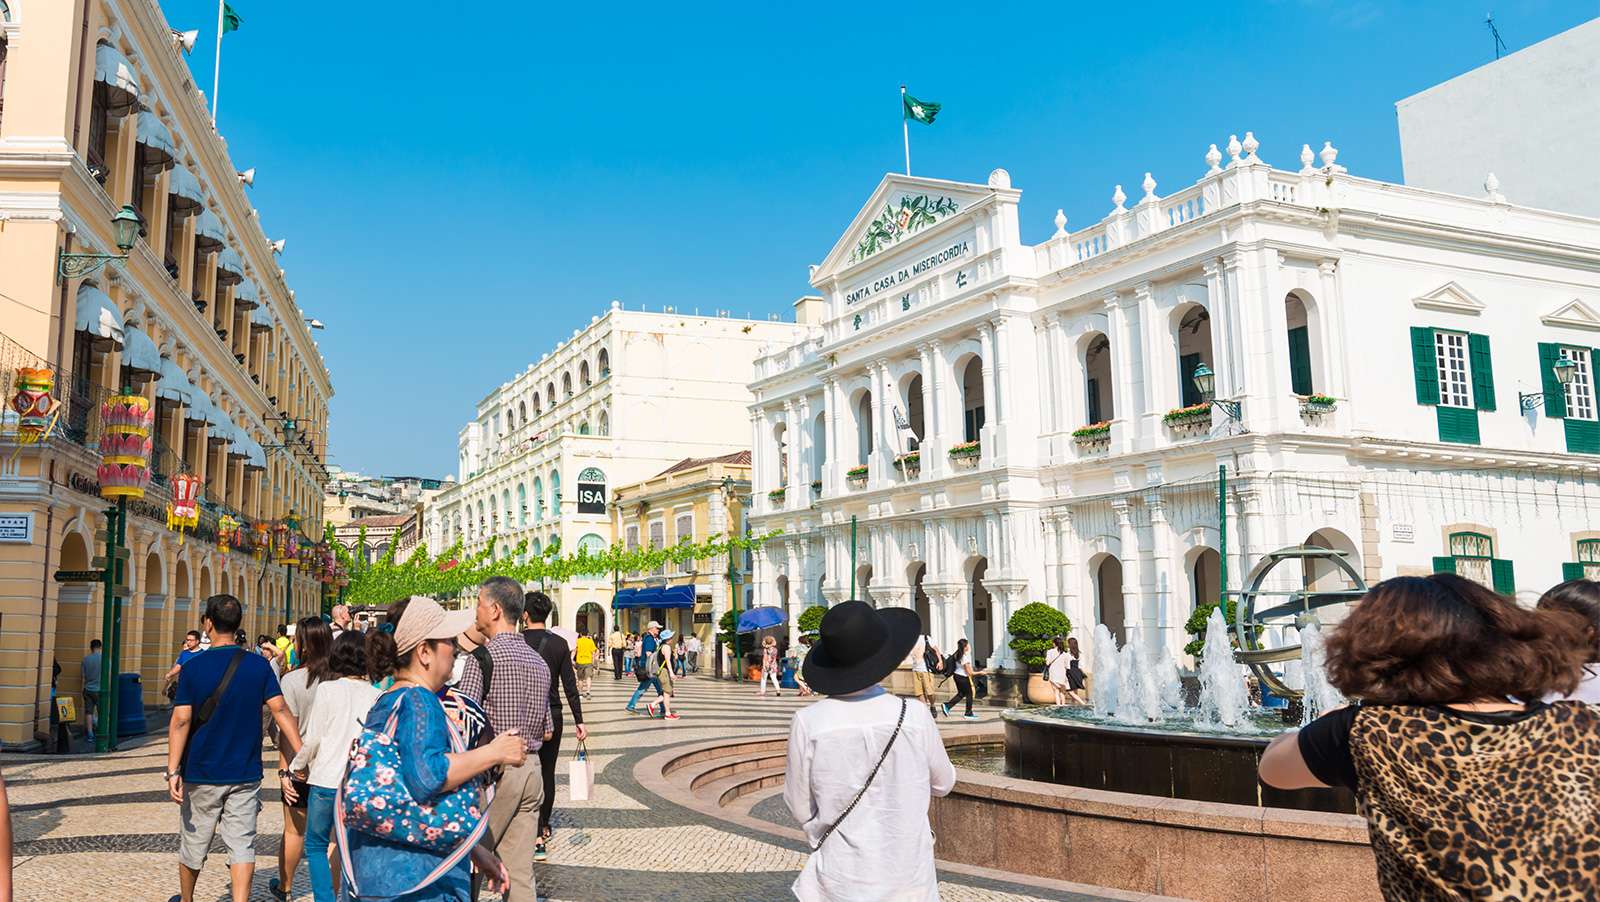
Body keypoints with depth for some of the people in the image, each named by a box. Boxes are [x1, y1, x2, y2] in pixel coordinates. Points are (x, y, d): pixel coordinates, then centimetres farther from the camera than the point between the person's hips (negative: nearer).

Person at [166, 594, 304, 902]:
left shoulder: (193, 667, -7)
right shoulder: (259, 665, -3)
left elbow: (181, 720, -12)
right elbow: (280, 710, -7)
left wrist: (173, 771, -12)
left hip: (201, 773, 0)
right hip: (245, 774, 0)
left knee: (193, 844, 16)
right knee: (242, 845, 3)